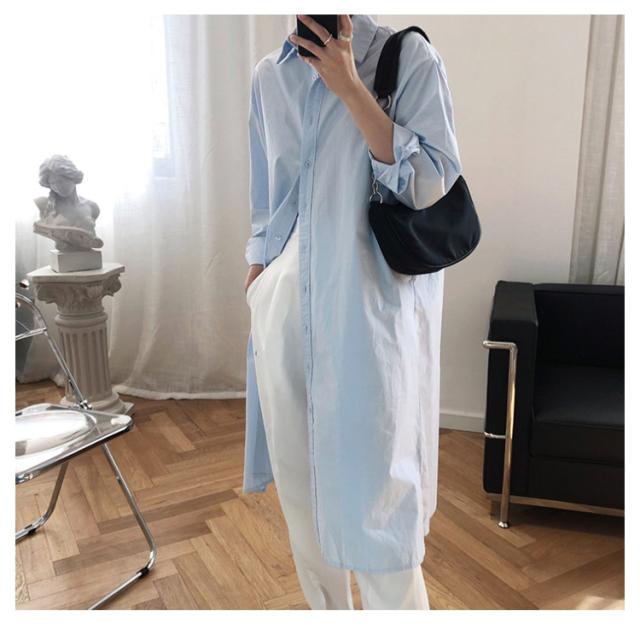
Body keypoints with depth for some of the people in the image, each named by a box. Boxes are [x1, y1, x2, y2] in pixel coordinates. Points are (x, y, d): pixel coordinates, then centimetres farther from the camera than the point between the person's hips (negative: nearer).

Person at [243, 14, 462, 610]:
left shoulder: (408, 56, -1)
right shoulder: (268, 76, 12)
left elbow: (432, 186, -10)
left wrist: (350, 88, -13)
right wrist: (254, 288, 15)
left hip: (373, 309, -4)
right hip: (284, 311, 5)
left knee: (373, 489, -1)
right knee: (300, 486, 15)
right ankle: (326, 612, 37)